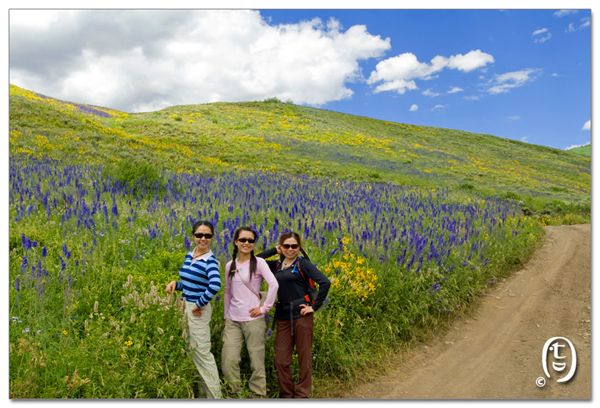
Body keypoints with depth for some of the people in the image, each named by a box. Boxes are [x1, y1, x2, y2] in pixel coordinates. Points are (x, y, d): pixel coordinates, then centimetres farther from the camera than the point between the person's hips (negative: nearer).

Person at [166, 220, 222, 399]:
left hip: (198, 310, -8)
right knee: (190, 351, 19)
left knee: (202, 353, 1)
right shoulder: (189, 256, 6)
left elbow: (215, 285, -36)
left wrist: (199, 304, -25)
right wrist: (175, 283, -2)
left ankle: (215, 395, 15)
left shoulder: (210, 261, -18)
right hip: (186, 307, 8)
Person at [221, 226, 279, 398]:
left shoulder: (259, 262, -5)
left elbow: (274, 284, -17)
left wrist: (265, 308, -17)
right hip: (233, 321, 4)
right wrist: (226, 316, 17)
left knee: (256, 361, 3)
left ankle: (258, 395, 21)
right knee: (228, 361, 0)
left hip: (253, 319, -4)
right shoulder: (230, 265, 9)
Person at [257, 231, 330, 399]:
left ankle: (301, 396, 22)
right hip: (283, 318, 5)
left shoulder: (303, 263, -5)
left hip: (302, 315, -5)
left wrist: (315, 306, -13)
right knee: (281, 361, 7)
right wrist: (274, 251, 5)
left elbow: (325, 282, -13)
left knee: (304, 359, 6)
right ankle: (286, 396, 25)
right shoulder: (277, 265, 10)